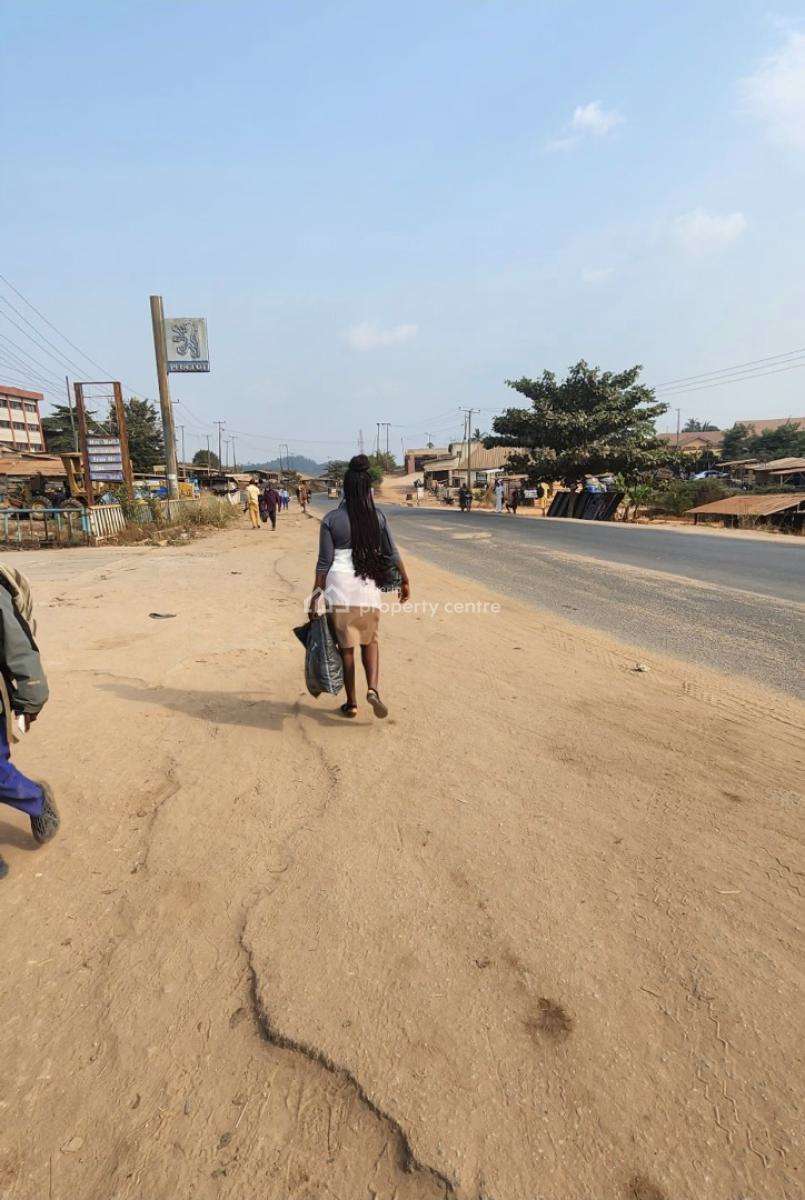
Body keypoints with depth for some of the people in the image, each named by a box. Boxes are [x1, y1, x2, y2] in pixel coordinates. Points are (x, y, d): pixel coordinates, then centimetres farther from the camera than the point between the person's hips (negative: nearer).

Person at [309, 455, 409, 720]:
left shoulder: (331, 519, -5)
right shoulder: (378, 517, 0)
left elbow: (324, 562, -6)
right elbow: (392, 555, 4)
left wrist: (315, 596, -1)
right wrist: (405, 581, 18)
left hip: (339, 588, -1)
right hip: (368, 587, 2)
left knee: (346, 646, 12)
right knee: (370, 641, 19)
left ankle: (351, 703, 21)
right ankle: (373, 688, -2)